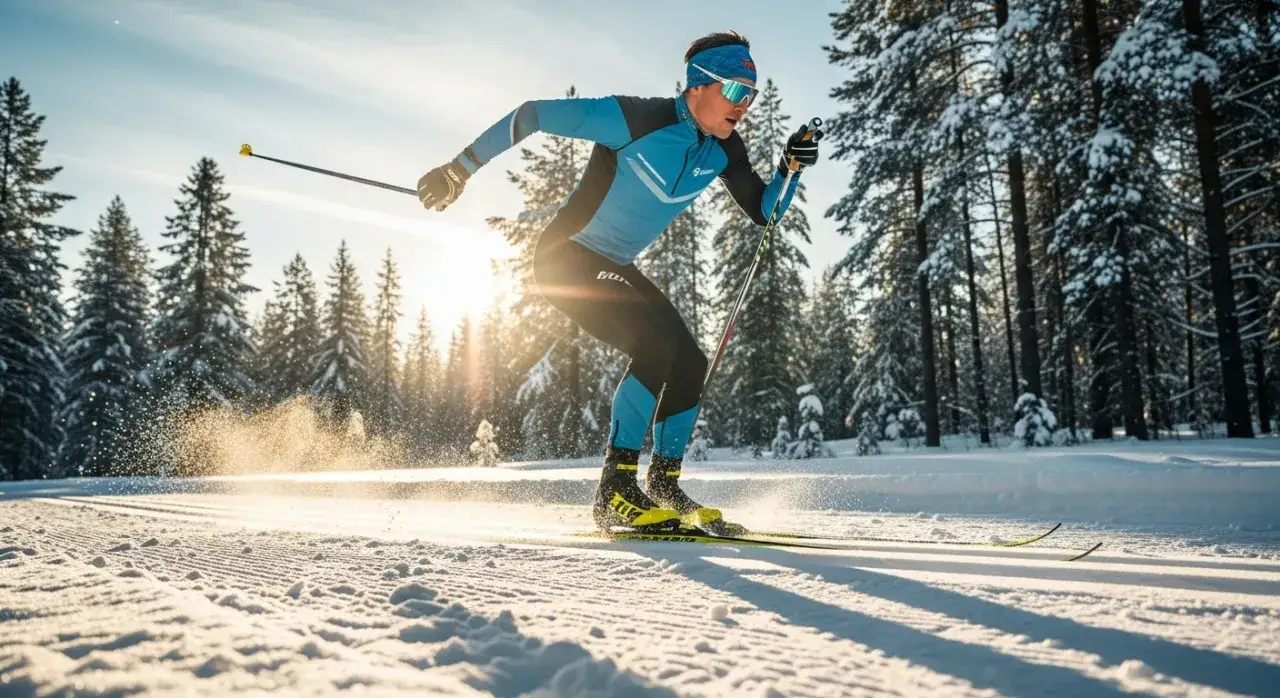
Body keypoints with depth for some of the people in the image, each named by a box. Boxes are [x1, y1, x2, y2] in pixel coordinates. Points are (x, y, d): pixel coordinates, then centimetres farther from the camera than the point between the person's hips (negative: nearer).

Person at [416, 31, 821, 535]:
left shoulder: (721, 149, -1)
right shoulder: (636, 119, -23)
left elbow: (763, 213, 7)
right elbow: (532, 114, -19)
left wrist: (790, 168, -13)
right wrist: (460, 168, -15)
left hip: (615, 268, 8)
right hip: (566, 258, -8)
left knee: (690, 362, 0)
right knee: (656, 342, -25)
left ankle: (664, 488, 13)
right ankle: (616, 490, -19)